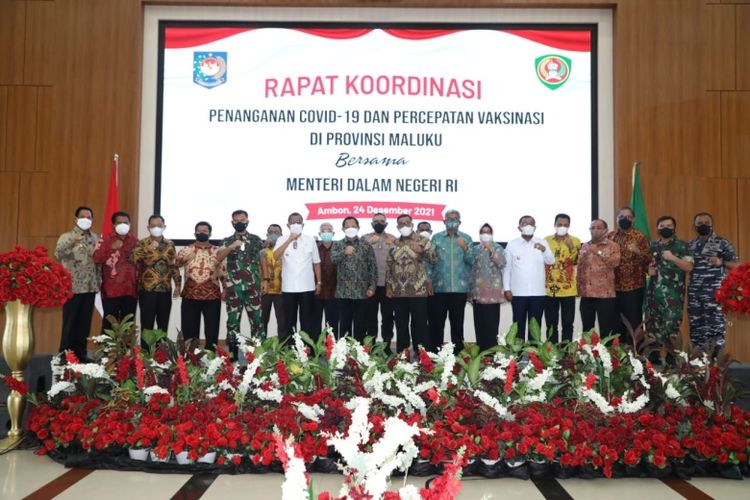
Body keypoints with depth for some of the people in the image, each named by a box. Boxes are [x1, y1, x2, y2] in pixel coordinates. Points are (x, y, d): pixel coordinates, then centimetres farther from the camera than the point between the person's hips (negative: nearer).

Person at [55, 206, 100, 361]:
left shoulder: (95, 238, 11)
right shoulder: (66, 237, -2)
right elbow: (58, 255, -20)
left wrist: (99, 281, 6)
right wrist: (71, 242, -35)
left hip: (90, 287, 4)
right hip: (72, 287, -4)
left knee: (85, 322, 9)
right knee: (70, 322, 0)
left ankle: (81, 353, 18)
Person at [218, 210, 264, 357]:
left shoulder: (256, 239, 8)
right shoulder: (227, 241, 8)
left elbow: (263, 260, 10)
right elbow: (218, 257, -8)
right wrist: (231, 247, -24)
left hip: (253, 287, 0)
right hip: (233, 287, 1)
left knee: (257, 319, 0)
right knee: (233, 320, 5)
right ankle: (233, 352, 13)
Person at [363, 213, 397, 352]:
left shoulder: (393, 239, 11)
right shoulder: (365, 238, 7)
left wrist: (392, 246, -11)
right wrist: (369, 243, -19)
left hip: (388, 283, 1)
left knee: (387, 315, 4)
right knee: (371, 315, 2)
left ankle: (387, 345, 12)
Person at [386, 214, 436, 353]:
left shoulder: (423, 240, 2)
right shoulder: (394, 244, 12)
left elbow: (434, 259, -3)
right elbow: (389, 266, 13)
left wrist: (422, 251, -22)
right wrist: (388, 286, 6)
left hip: (417, 290, -3)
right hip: (398, 292, 3)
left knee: (420, 325, -1)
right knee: (401, 325, 9)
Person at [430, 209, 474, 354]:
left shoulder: (466, 238, 9)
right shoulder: (436, 238, 7)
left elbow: (471, 261, 1)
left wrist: (465, 248, -16)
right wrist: (429, 280, -6)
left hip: (460, 287, 1)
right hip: (439, 287, 0)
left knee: (457, 322, 5)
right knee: (437, 321, 0)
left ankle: (458, 352, 13)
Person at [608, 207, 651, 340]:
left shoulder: (640, 237, -2)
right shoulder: (610, 236, 10)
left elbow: (649, 259, -8)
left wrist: (637, 251, -24)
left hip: (633, 286, -4)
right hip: (613, 286, 4)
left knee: (634, 321, 0)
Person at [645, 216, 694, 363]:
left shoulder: (681, 245, 1)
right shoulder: (652, 246, 14)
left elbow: (689, 267, -6)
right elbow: (646, 264, 23)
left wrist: (673, 258, -18)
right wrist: (648, 270, 1)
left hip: (673, 293, -4)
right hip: (653, 291, 4)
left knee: (671, 325, -9)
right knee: (652, 324, 6)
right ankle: (654, 356, 17)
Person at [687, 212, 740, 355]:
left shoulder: (722, 242, 1)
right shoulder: (689, 244, 14)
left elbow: (736, 264, -1)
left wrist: (721, 262, -18)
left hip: (715, 292, -5)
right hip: (694, 292, 5)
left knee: (716, 325, -7)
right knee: (696, 326, 8)